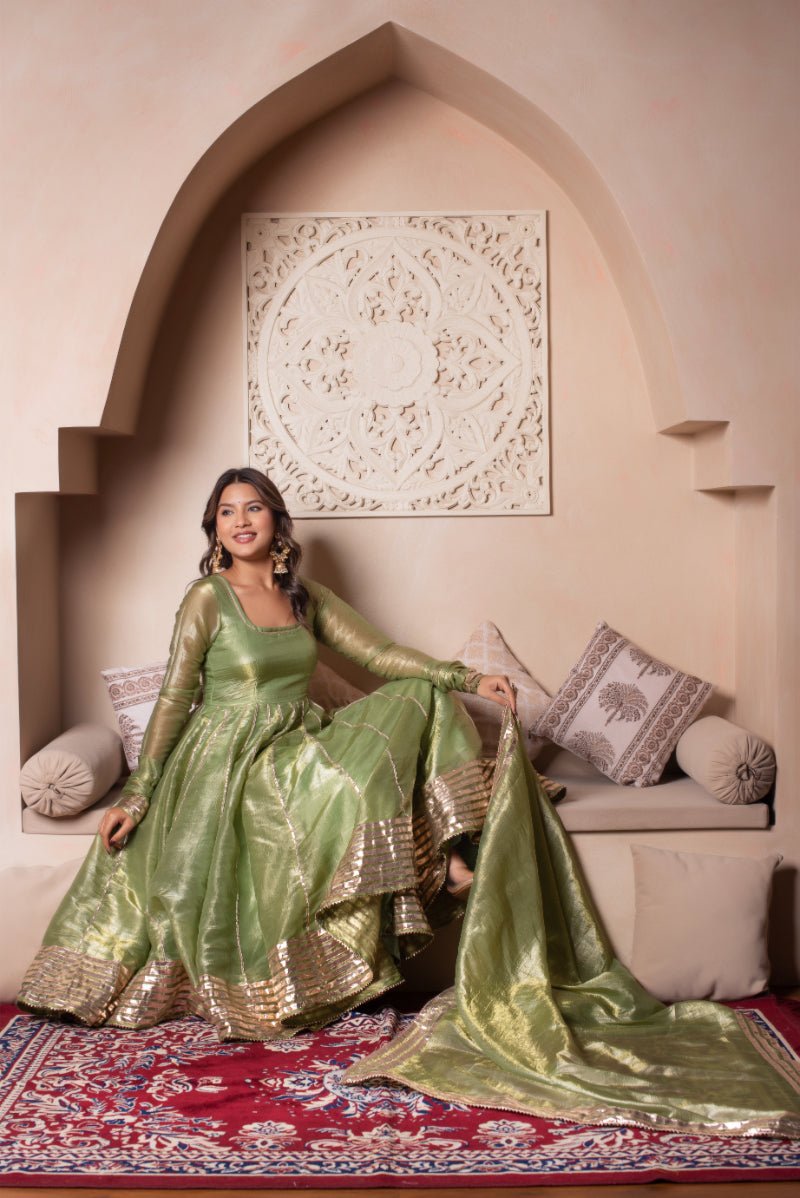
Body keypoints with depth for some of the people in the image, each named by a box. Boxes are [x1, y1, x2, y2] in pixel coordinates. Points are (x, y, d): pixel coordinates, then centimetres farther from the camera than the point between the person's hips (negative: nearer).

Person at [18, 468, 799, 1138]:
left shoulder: (304, 596, 13)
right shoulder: (207, 598, -2)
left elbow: (378, 653, 9)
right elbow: (173, 699, -5)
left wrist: (468, 680, 0)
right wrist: (137, 793, -11)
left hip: (301, 745, 6)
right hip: (232, 761, -6)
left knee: (420, 701, -11)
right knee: (350, 783, -33)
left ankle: (452, 856, -12)